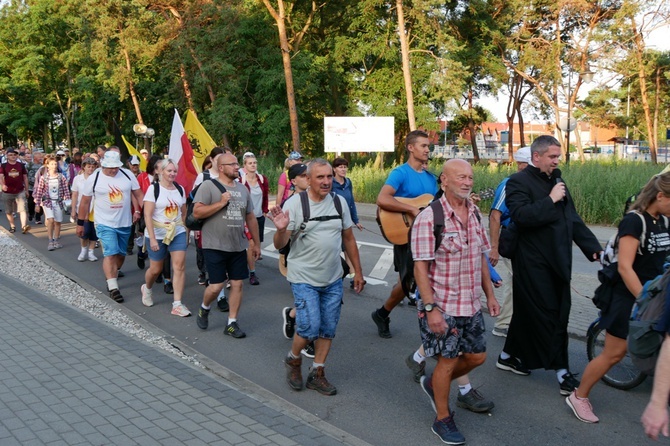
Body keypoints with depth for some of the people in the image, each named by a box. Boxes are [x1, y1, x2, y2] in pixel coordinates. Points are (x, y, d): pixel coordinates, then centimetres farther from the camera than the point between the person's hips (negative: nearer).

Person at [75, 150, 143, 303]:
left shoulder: (127, 175, -3)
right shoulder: (94, 179, -7)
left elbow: (138, 194, 6)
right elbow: (85, 202, 1)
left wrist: (138, 211, -6)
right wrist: (80, 223, 5)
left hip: (125, 223, 4)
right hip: (105, 224, -4)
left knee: (121, 253, 15)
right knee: (110, 253, -14)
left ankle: (112, 275, 40)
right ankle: (113, 287, -13)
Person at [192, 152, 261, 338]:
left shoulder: (242, 189, 11)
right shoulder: (208, 186, -7)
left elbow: (251, 218, 17)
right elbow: (196, 212, -15)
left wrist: (256, 243, 18)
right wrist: (221, 203, -18)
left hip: (238, 246, 5)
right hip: (215, 246, -5)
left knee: (237, 284, 5)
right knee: (216, 286, -4)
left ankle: (232, 323, 17)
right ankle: (204, 309, 28)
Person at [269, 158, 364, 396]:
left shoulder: (339, 202, 2)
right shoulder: (294, 203, -11)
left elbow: (348, 238, 11)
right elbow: (280, 244, -11)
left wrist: (358, 271, 11)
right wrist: (281, 229, -34)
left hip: (333, 279, 5)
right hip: (304, 279, -5)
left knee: (328, 329, 10)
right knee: (310, 327, -11)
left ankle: (317, 373, 26)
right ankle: (293, 360, 19)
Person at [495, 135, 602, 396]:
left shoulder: (555, 180, 16)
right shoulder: (519, 182, -9)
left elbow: (573, 218, 15)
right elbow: (520, 215, -25)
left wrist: (592, 247, 8)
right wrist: (550, 200, -20)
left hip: (557, 260, 8)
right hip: (533, 262, -8)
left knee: (528, 311, 15)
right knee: (548, 314, -4)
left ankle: (508, 356, 29)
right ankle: (562, 372, 2)